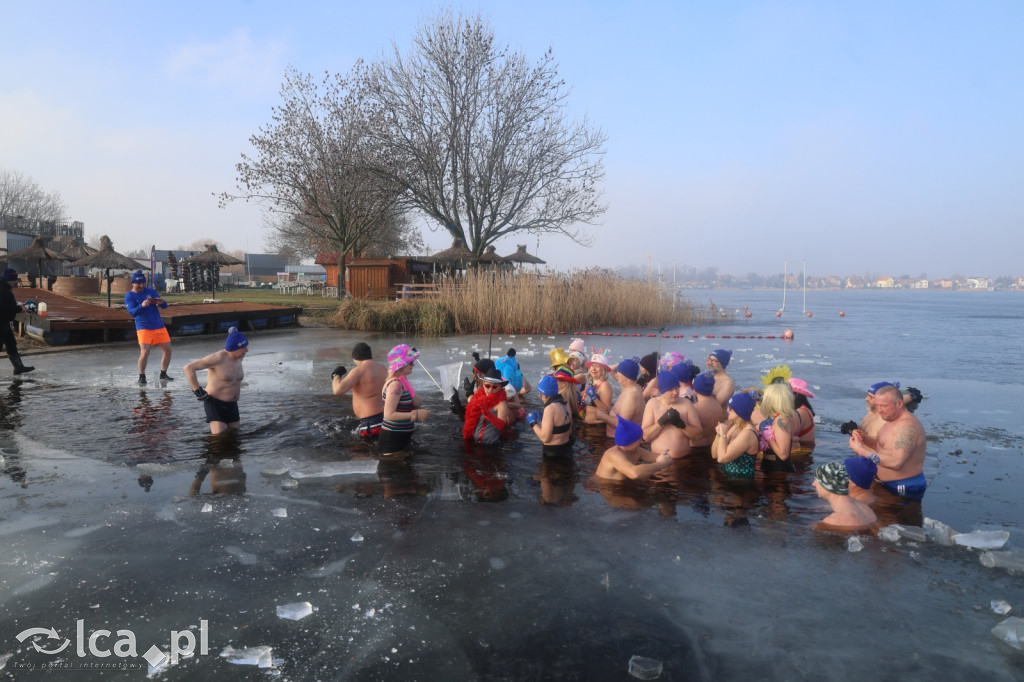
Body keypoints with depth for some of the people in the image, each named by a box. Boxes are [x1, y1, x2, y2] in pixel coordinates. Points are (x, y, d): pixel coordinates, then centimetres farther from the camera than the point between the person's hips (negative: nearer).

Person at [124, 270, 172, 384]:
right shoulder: (129, 296, -1)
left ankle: (163, 374, 18)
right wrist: (142, 306, -34)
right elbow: (132, 312, -14)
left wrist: (161, 302, -20)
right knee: (145, 352, -17)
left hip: (159, 326, 4)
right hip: (143, 328, -4)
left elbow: (165, 305, 5)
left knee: (167, 349, 2)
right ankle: (141, 376, 0)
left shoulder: (151, 291, 8)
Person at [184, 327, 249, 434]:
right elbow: (188, 368, -19)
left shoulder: (239, 358, 5)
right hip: (215, 403, -7)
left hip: (232, 404, 7)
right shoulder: (218, 358, -18)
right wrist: (198, 391, -18)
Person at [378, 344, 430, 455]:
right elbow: (389, 415, -25)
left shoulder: (402, 382, 8)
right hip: (393, 439, -9)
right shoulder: (395, 385, -19)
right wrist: (416, 415, -24)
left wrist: (415, 402, -6)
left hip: (401, 437, 9)